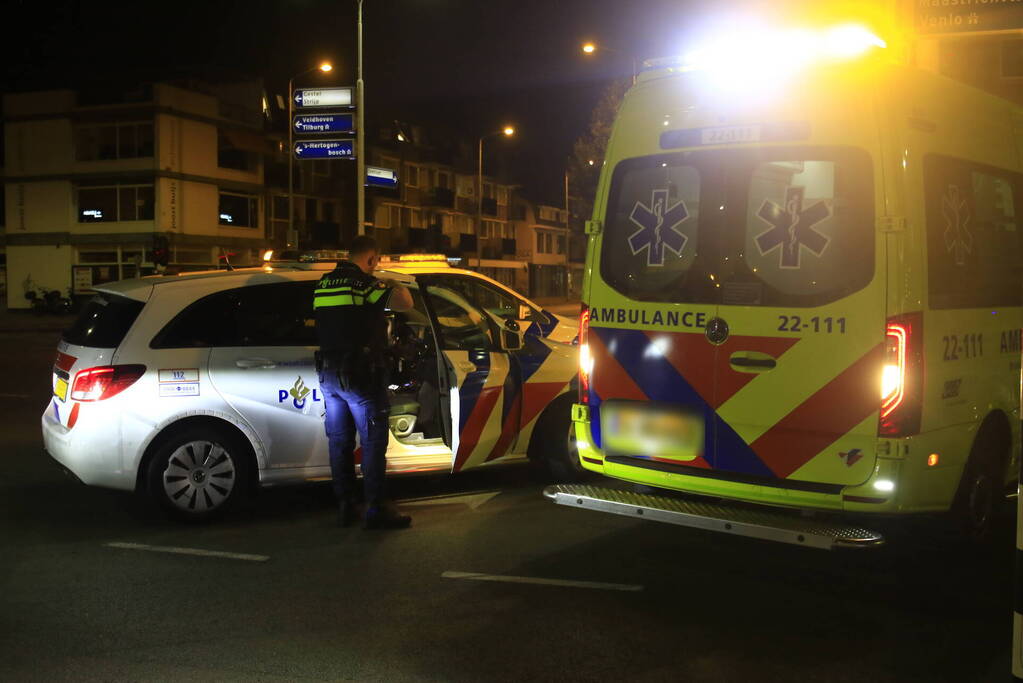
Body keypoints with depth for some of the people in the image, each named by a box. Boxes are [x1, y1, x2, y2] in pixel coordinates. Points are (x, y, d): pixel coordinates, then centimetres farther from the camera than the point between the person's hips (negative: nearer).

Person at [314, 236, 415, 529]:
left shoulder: (323, 283, 10)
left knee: (339, 441, 12)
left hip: (328, 373, 7)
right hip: (359, 373, -7)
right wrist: (394, 286, 0)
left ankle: (345, 507, 18)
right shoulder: (363, 282, -13)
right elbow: (405, 303, -22)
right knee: (373, 441, -2)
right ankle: (376, 510, -2)